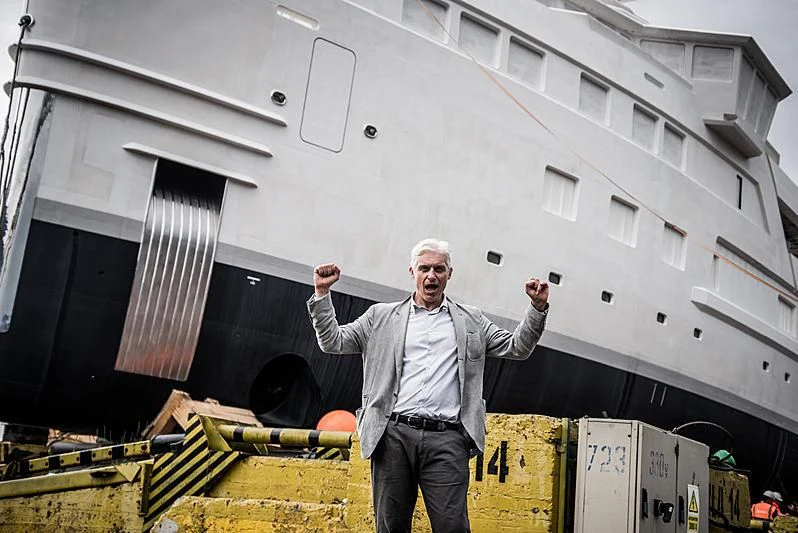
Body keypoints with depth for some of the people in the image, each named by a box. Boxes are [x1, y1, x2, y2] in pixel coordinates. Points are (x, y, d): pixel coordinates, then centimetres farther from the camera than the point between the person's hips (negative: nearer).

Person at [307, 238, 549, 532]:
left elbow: (517, 348, 17)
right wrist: (322, 293, 3)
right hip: (394, 435, 1)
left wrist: (537, 307, 5)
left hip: (447, 439, 0)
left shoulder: (471, 320, 18)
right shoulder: (382, 315, 15)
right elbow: (332, 342, 13)